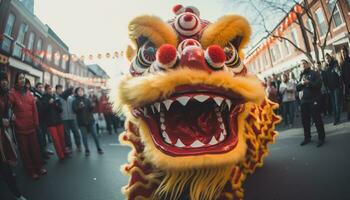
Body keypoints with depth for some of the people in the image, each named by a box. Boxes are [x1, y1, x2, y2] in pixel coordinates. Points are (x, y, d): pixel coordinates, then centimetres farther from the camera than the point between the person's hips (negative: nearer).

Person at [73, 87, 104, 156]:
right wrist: (79, 107, -27)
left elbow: (91, 109, 4)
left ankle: (99, 149, 13)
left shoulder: (87, 100, 7)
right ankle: (87, 150, 19)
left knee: (95, 135, 2)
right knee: (84, 136, 6)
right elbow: (74, 110, -8)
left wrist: (92, 106, -18)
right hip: (81, 122, -1)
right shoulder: (75, 101, 2)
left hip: (90, 120, 1)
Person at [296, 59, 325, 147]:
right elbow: (297, 88, 7)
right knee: (305, 120, 10)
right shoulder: (301, 76, 15)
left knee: (317, 119, -1)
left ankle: (321, 138, 11)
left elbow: (318, 84, -12)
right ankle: (307, 137, 23)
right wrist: (301, 83, -10)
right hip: (304, 101, 5)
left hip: (314, 100, -5)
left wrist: (308, 82, -19)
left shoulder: (314, 74, 1)